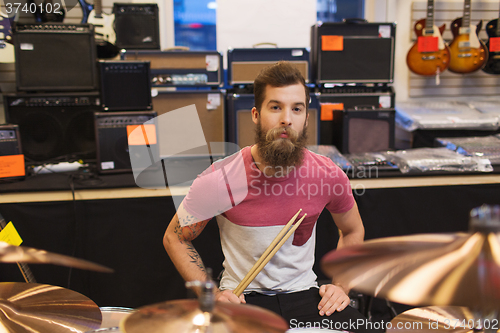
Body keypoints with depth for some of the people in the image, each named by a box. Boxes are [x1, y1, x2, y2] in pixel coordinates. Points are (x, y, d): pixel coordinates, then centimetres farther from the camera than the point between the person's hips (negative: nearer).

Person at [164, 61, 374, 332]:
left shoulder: (328, 175, -10)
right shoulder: (219, 180, -18)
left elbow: (353, 231, 12)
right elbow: (174, 239, -2)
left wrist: (341, 286, -2)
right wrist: (211, 294, -13)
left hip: (304, 292, 2)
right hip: (242, 297, -2)